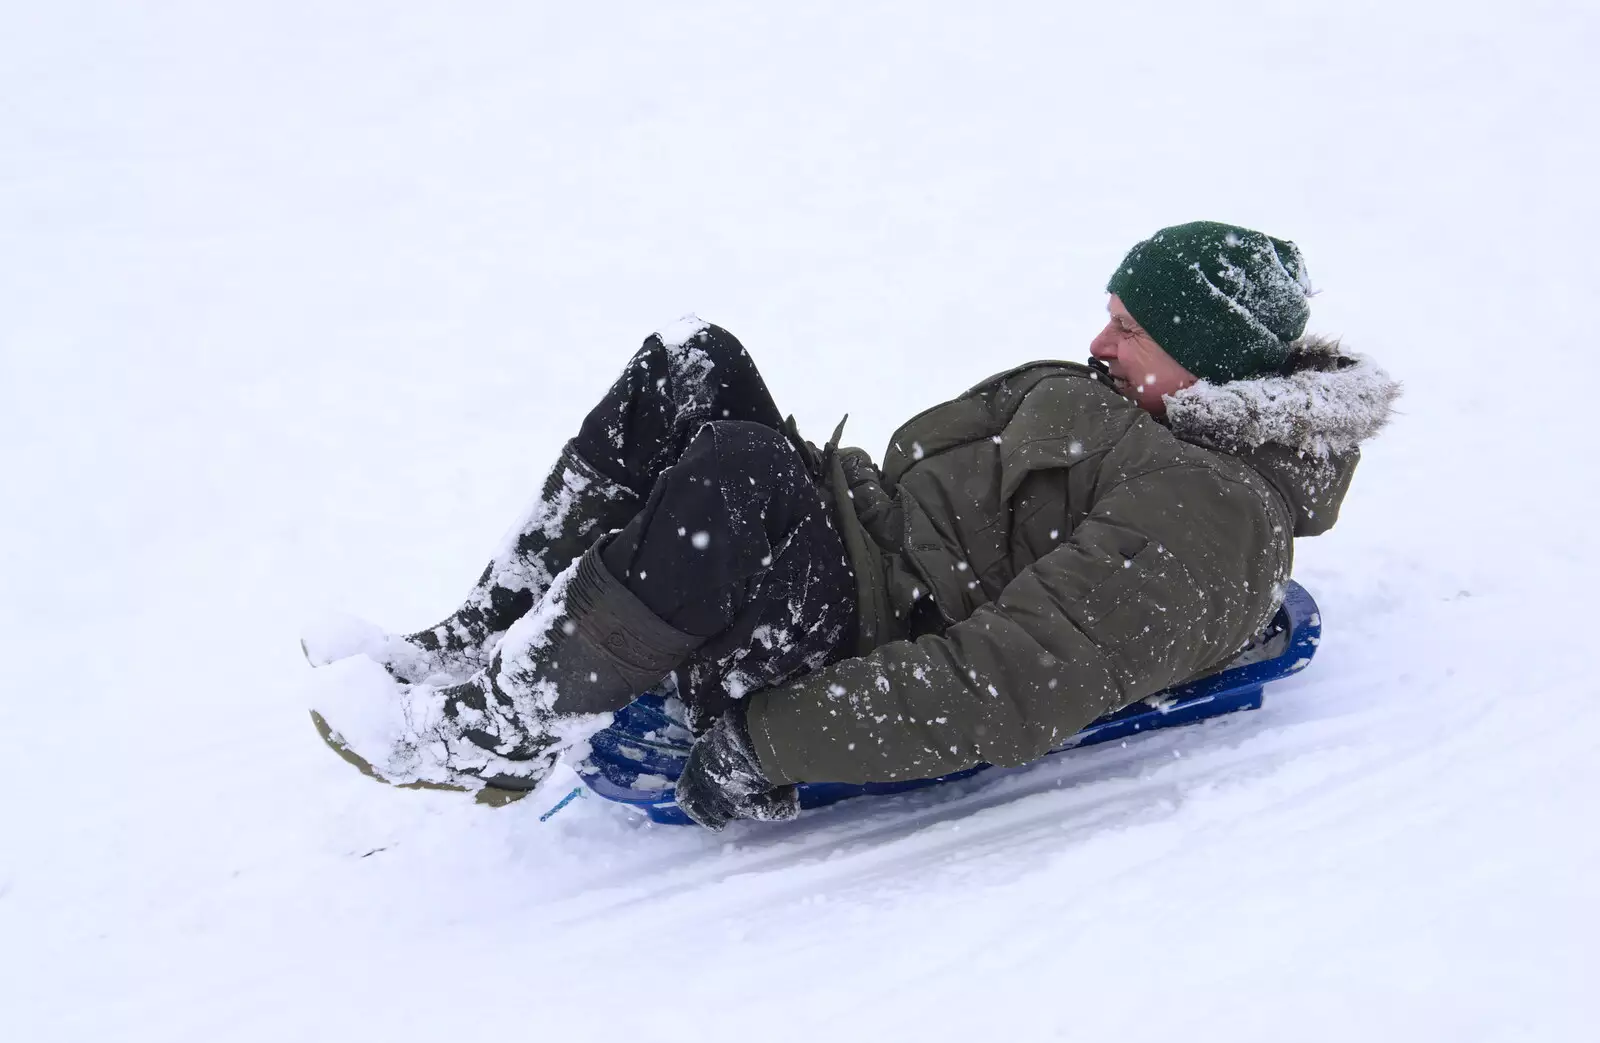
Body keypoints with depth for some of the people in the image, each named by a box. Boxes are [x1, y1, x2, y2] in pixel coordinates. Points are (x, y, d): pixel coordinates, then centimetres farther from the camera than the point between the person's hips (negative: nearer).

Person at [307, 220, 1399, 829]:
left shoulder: (1206, 521, -19)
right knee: (691, 365, -3)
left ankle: (499, 733, -18)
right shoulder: (1123, 408, 13)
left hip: (868, 656, -10)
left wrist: (767, 743, -28)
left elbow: (1012, 691, -28)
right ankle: (478, 645, -1)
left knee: (738, 476, -34)